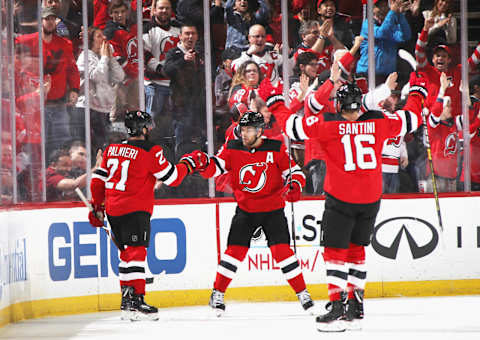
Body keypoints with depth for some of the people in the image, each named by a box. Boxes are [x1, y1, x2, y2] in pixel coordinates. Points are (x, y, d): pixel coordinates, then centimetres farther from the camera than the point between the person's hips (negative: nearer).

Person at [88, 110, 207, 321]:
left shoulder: (112, 149, 13)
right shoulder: (150, 151, -8)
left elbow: (98, 179, 17)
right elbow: (172, 178, -5)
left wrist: (97, 207, 26)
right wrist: (188, 163, 12)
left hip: (113, 209, 7)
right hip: (135, 209, -7)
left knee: (127, 253, 16)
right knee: (136, 253, -12)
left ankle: (126, 299, 19)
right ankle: (136, 301, -20)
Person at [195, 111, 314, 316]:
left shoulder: (276, 149, -9)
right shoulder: (232, 149, -3)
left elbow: (295, 171, -4)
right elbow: (213, 168, -7)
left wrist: (294, 186, -25)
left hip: (273, 210, -2)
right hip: (245, 210, 2)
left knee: (281, 251, -11)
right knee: (235, 251, -5)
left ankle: (303, 294, 0)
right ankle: (217, 295, 8)